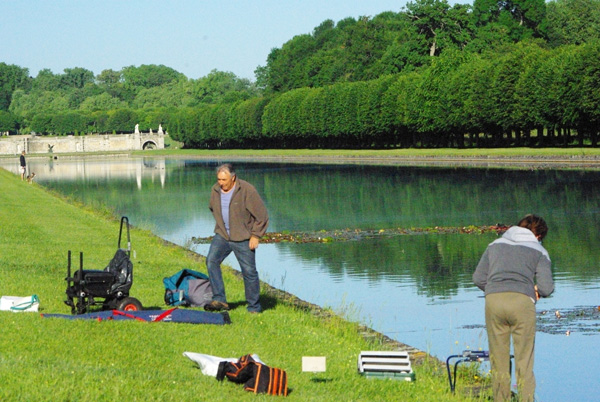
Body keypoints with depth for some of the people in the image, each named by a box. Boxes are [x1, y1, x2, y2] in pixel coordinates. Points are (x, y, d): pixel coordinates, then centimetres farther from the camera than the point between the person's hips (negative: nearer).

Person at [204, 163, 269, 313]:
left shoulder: (247, 190, -15)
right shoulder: (215, 190, 1)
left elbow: (262, 215, -10)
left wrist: (255, 235, -10)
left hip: (243, 238, -5)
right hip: (222, 235, 5)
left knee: (249, 271, -1)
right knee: (211, 260, -15)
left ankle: (254, 307, 13)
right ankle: (219, 300, -13)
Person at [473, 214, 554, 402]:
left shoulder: (495, 245, 24)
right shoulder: (538, 251, 15)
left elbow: (478, 278, 18)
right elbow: (546, 288, 4)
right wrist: (537, 290, 26)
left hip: (493, 300, 2)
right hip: (522, 301, -2)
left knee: (498, 360, 9)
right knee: (524, 360, 3)